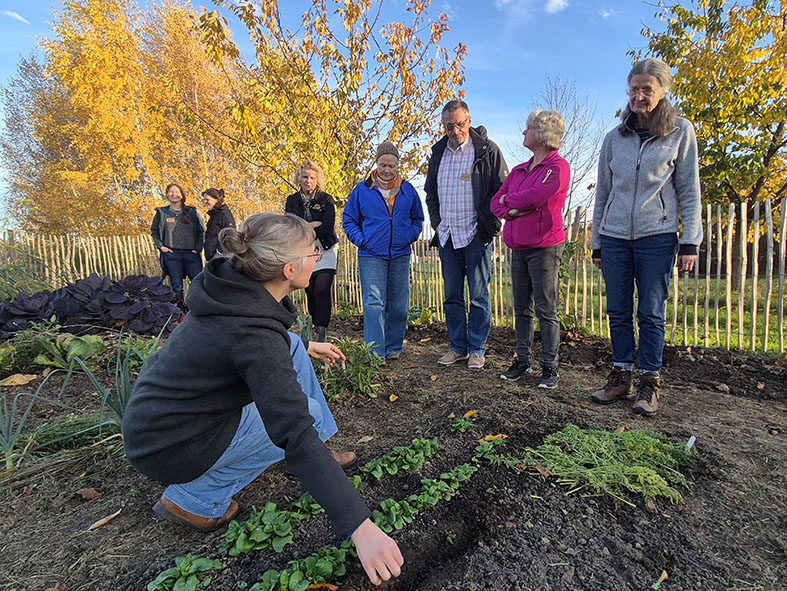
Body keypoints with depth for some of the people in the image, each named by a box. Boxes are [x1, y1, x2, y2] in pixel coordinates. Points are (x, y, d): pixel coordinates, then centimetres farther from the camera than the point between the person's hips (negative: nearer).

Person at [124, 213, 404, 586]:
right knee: (306, 414, -7)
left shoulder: (234, 284, -8)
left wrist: (306, 346, 22)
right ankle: (193, 499, 3)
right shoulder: (253, 334, -33)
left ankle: (318, 455, 15)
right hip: (165, 446, -8)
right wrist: (359, 526, -36)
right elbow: (295, 432, -38)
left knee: (291, 349, 4)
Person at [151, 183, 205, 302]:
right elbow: (154, 232, 16)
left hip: (191, 254, 0)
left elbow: (201, 231, 10)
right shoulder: (161, 213, 10)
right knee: (177, 287, 1)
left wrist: (198, 248, 0)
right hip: (171, 254, 0)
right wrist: (160, 246, 2)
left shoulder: (192, 212, 10)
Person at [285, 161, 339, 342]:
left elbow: (328, 227, -10)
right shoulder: (292, 200, 9)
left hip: (325, 250, -3)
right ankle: (315, 327, 17)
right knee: (311, 292, 4)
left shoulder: (326, 200, 1)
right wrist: (316, 224, -11)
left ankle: (322, 330, -11)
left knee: (322, 290, -15)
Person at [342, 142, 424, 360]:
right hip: (371, 256, -3)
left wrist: (410, 236, 3)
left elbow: (418, 219, 20)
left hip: (400, 256, 3)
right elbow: (349, 219, 8)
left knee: (398, 306, 8)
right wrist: (360, 240, -5)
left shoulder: (408, 190, 9)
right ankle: (375, 354, -4)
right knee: (374, 304, -9)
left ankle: (393, 348, 23)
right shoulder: (362, 189, 2)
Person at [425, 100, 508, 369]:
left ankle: (476, 349, 13)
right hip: (447, 236, 5)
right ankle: (458, 347, 21)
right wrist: (436, 222, 10)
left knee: (478, 296, 1)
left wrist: (489, 224, -7)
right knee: (452, 296, 9)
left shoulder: (487, 150, -1)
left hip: (476, 235, -5)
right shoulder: (438, 153, 13)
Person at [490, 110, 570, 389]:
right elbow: (496, 203, 12)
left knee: (545, 309, -2)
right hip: (518, 248, 7)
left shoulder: (558, 166, -5)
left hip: (544, 247, -7)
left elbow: (535, 196, -19)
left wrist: (509, 199, -1)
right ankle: (523, 361, 20)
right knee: (521, 308, 10)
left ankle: (550, 367, 8)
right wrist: (513, 211, -9)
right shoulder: (518, 171, 18)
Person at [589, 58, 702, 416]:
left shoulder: (680, 132, 6)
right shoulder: (614, 138, 12)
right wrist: (596, 243, 11)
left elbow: (689, 191, 3)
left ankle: (649, 383, 10)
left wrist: (690, 241, -5)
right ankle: (621, 377, 16)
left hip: (657, 236, -3)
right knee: (618, 312, 5)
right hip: (614, 236, 3)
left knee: (651, 313, 0)